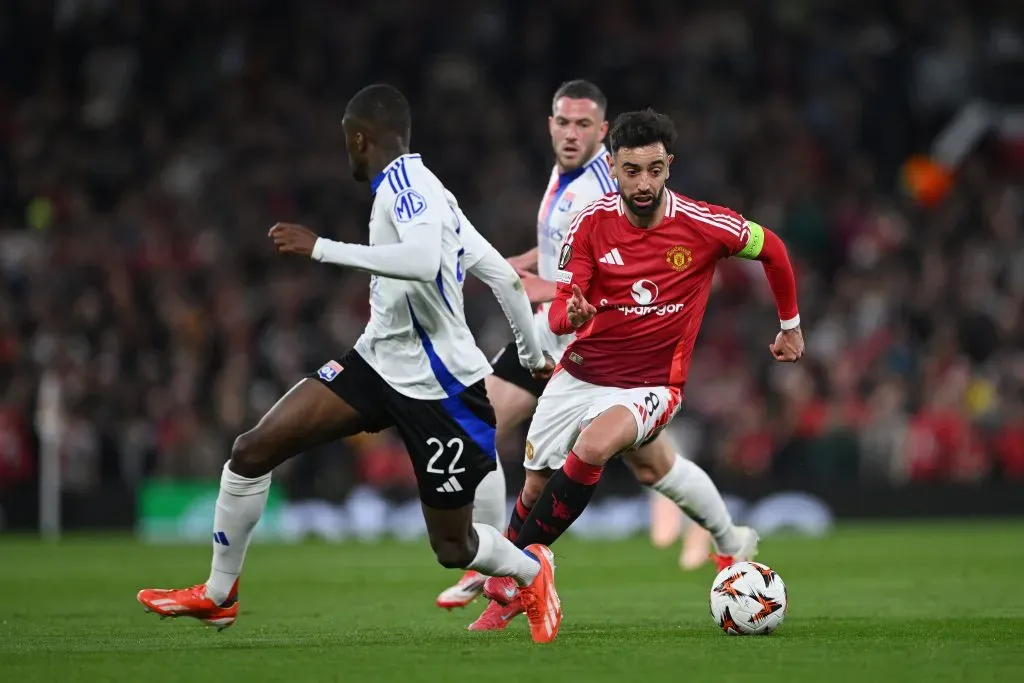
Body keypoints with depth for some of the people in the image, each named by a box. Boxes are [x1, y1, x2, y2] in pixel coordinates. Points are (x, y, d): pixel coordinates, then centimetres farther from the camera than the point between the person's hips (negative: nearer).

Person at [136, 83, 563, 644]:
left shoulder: (405, 184, -17)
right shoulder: (416, 187, 9)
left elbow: (423, 262, -38)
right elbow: (503, 275, 14)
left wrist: (321, 249, -33)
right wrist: (534, 357, 25)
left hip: (438, 388, -9)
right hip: (378, 362, 9)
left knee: (453, 548, 3)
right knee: (253, 450, -3)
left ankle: (531, 571, 36)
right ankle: (217, 595, 10)